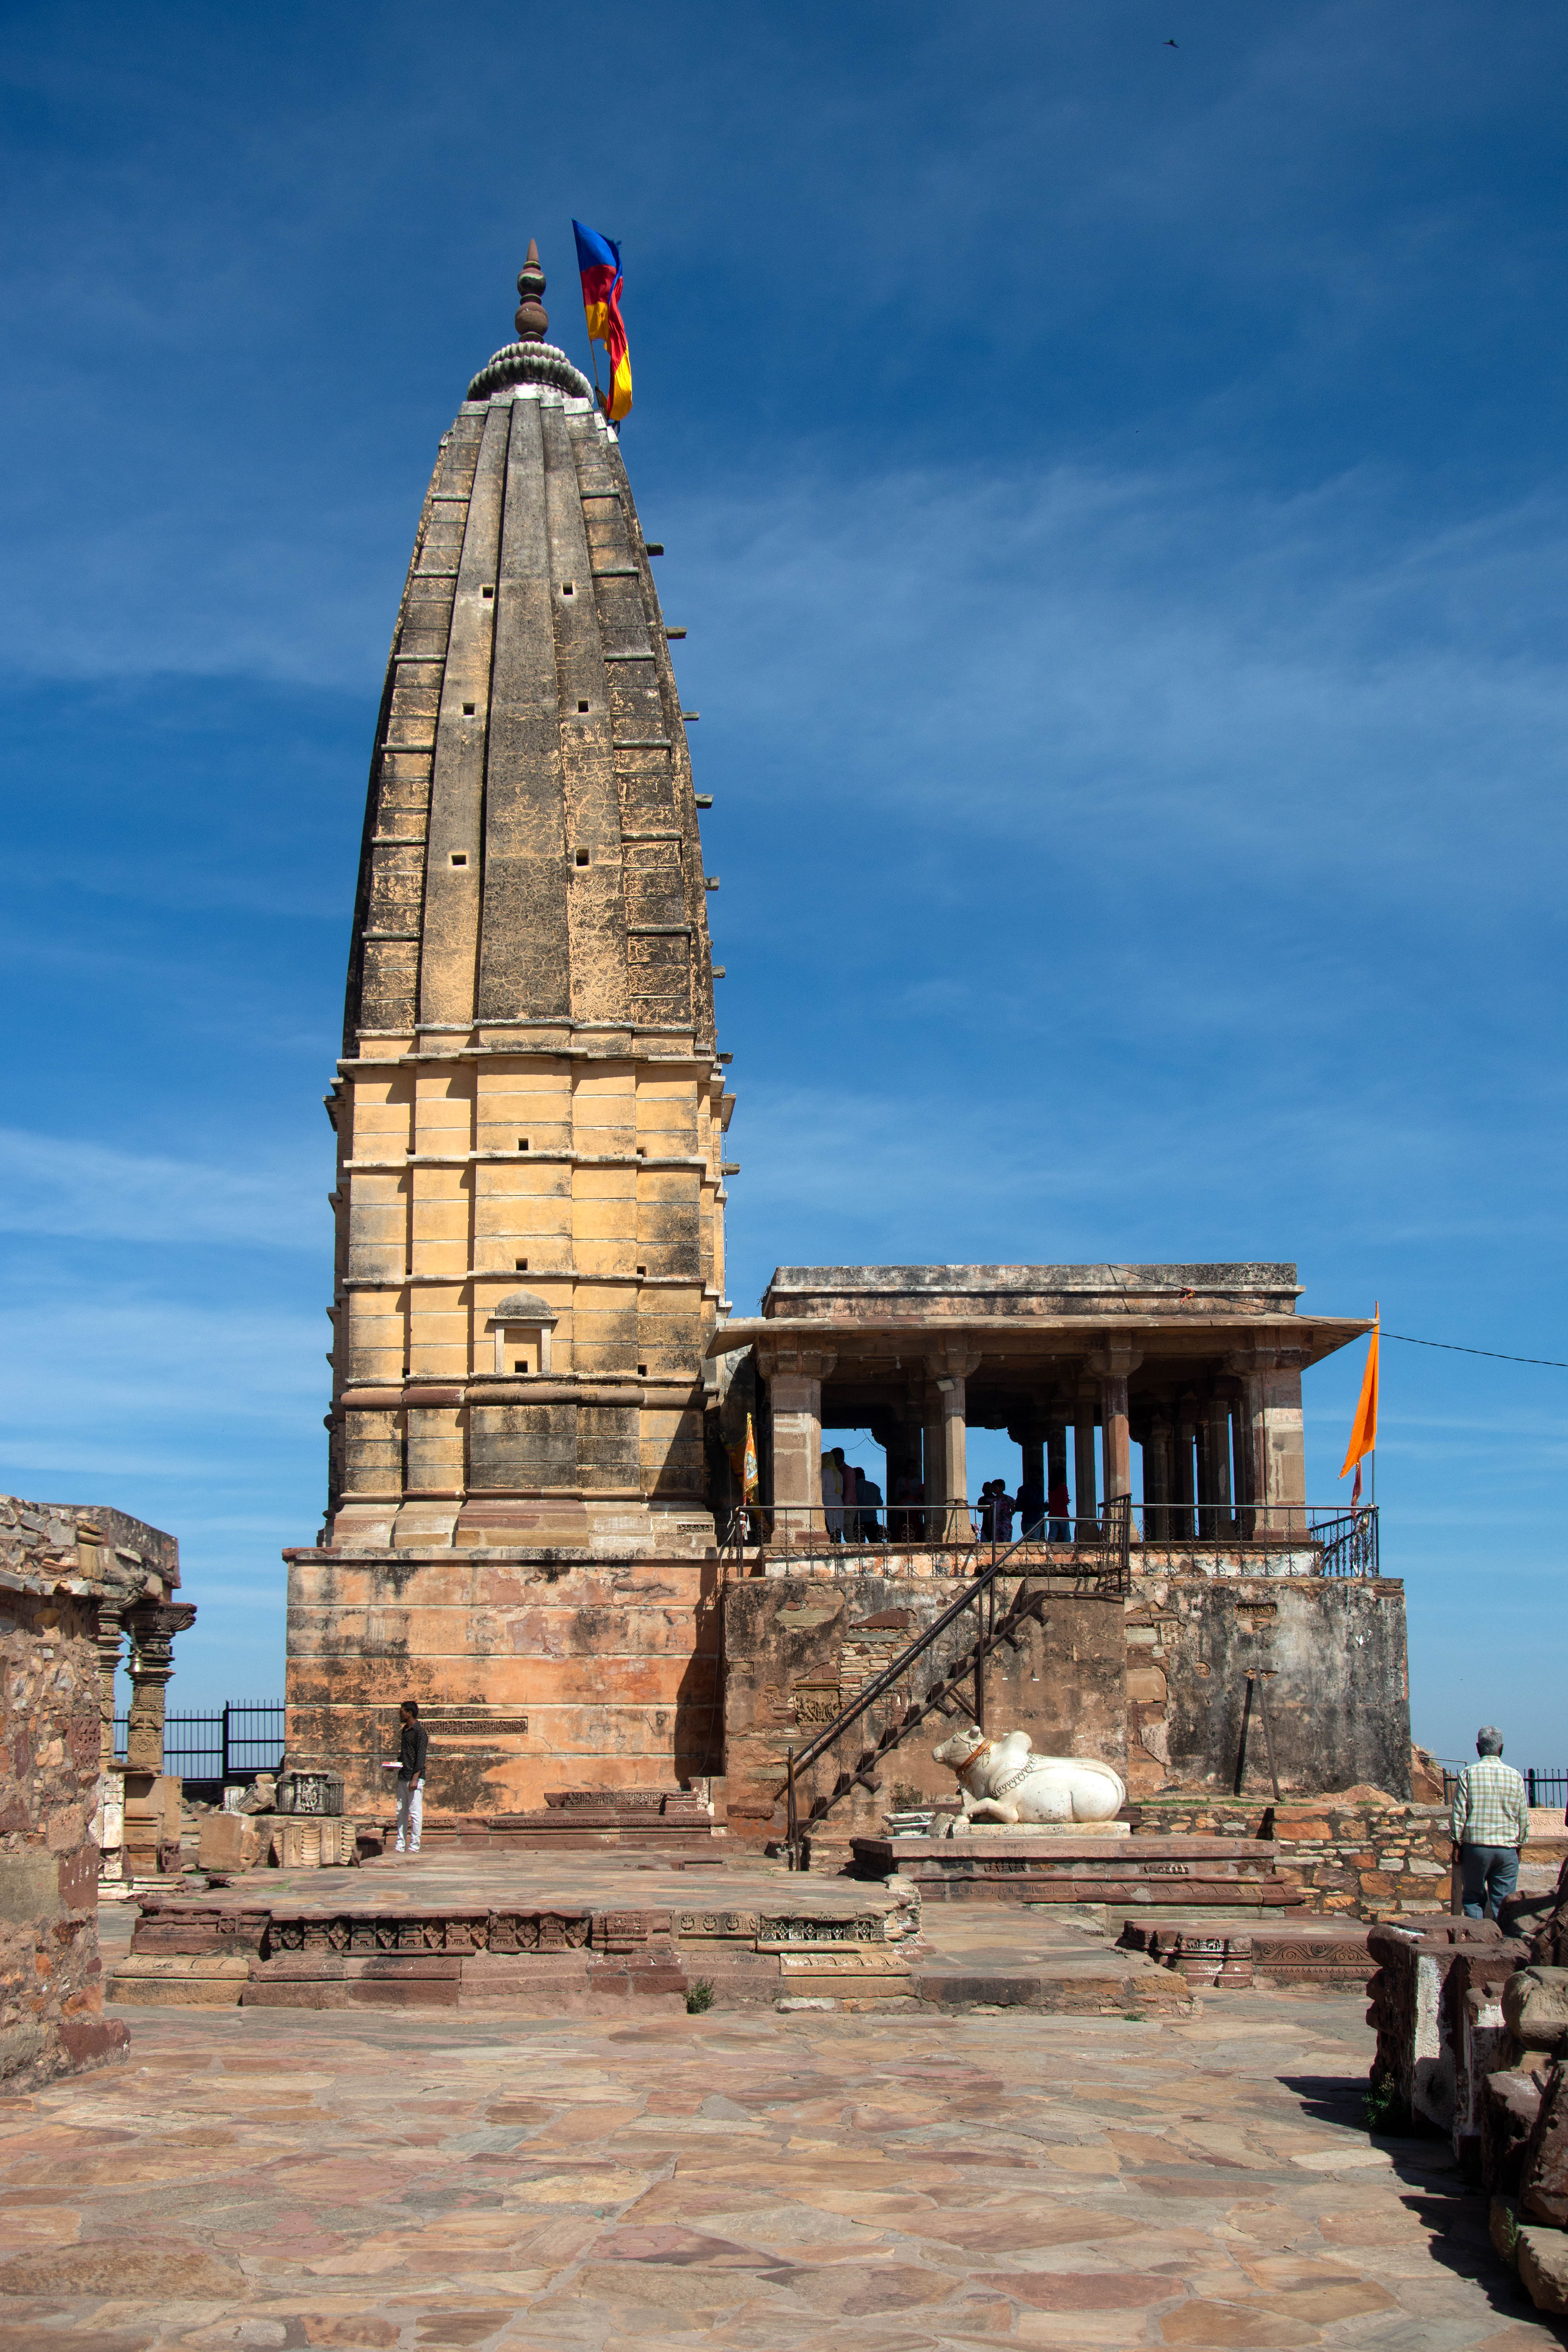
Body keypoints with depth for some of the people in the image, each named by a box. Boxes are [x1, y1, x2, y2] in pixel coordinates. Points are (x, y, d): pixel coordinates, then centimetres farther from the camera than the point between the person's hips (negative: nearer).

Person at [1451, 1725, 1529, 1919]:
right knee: (1503, 1903, 5)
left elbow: (1459, 1814, -5)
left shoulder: (1469, 1774, -4)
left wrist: (1458, 1843, 4)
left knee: (1474, 1900, 10)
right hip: (1507, 1849, 1)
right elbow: (1524, 1818, 7)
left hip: (1475, 1845, -1)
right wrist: (1519, 1844, 19)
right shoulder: (1516, 1776, 2)